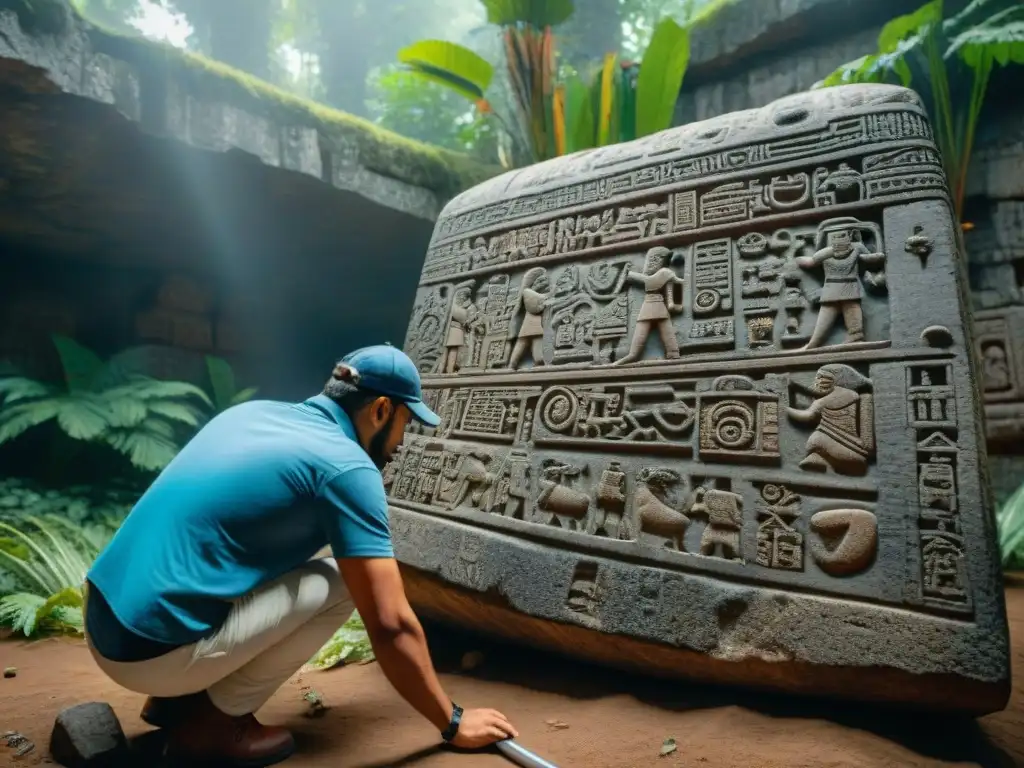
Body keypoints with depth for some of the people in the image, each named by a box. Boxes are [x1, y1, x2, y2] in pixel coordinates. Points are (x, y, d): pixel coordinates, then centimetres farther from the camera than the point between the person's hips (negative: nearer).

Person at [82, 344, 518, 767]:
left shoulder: (254, 411, 12)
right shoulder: (347, 468, -12)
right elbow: (390, 626, -14)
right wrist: (453, 723, 1)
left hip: (103, 623, 8)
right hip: (154, 648, -8)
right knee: (340, 584, -1)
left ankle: (179, 697, 20)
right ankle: (212, 722, 4)